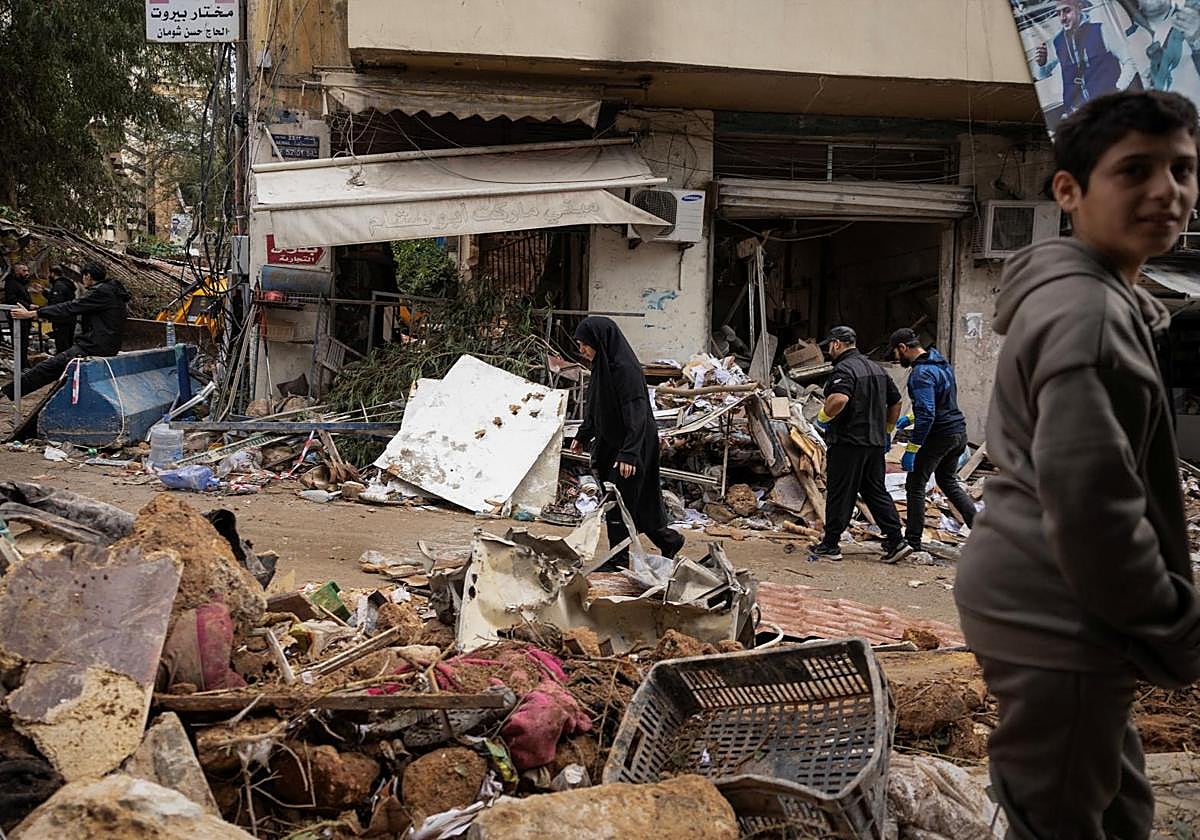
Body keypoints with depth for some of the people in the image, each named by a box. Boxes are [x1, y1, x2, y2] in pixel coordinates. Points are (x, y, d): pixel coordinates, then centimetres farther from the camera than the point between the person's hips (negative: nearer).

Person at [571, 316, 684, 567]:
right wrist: (583, 436, 28)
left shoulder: (624, 369, -23)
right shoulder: (601, 365, 7)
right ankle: (669, 541, 30)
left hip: (630, 445, -9)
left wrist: (628, 453, -30)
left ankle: (618, 561, 8)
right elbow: (594, 408, 21)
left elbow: (635, 414, -26)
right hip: (610, 443, 9)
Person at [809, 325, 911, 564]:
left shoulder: (843, 369, -13)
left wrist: (823, 417, -14)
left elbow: (839, 399, -31)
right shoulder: (876, 368, 15)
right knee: (876, 491, 12)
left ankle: (830, 546, 6)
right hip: (875, 443, 8)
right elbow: (896, 402, 21)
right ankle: (895, 542, 5)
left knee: (839, 494, 0)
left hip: (847, 442, -8)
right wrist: (887, 432, 28)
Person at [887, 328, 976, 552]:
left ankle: (913, 542, 6)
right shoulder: (942, 363, 11)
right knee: (948, 481, 23)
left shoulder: (922, 373, -20)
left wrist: (911, 449, -24)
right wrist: (910, 418, 23)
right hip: (959, 432, 9)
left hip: (938, 435, -9)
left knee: (915, 486, 2)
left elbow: (926, 414, -27)